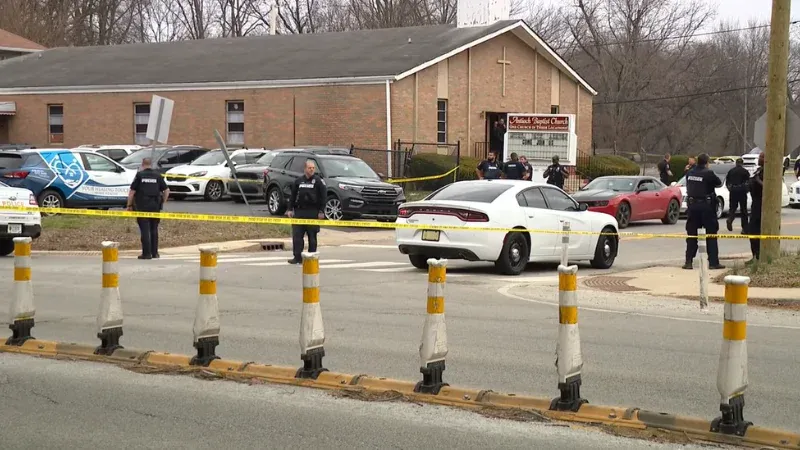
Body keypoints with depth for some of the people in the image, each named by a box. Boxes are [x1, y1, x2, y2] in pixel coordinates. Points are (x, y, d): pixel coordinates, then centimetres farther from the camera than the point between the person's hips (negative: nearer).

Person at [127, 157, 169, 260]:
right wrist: (162, 203, 14)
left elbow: (132, 192, -5)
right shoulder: (158, 175, 6)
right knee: (154, 229, 13)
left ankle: (146, 253, -5)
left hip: (142, 206, -3)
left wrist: (129, 205, 3)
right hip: (155, 207, 3)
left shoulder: (139, 175, -2)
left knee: (145, 230, -2)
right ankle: (154, 253, 16)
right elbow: (166, 191, 5)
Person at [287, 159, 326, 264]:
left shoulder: (318, 181, -1)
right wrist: (290, 209, 7)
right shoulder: (298, 180, 9)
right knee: (296, 235, -2)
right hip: (299, 211, 3)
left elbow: (323, 197, -3)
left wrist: (321, 211, -8)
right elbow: (293, 195, 13)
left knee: (312, 236, 3)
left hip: (313, 212, -3)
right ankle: (297, 257, 1)